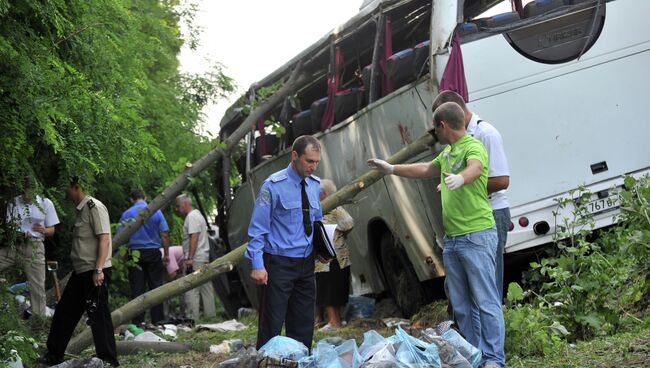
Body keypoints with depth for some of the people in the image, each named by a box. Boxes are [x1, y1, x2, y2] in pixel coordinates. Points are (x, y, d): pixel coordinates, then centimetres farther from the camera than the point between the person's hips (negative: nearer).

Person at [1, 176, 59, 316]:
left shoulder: (45, 203, 2)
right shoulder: (13, 203, 5)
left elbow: (52, 230, 6)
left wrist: (44, 230, -18)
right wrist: (16, 233, -16)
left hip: (34, 248, -2)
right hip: (13, 246, 2)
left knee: (38, 288, -7)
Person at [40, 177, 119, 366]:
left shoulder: (95, 208, -12)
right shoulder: (81, 209, 16)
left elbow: (104, 238, -19)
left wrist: (98, 270, -23)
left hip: (95, 273, -10)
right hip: (81, 272, 10)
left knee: (98, 315, -6)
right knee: (64, 311, 14)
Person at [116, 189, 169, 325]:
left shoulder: (127, 214, 0)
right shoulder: (156, 212, 2)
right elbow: (164, 234, 0)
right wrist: (166, 254, 6)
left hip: (135, 253, -1)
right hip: (153, 252, 1)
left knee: (137, 288, 2)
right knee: (156, 287, 7)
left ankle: (137, 323, 1)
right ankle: (158, 320, 7)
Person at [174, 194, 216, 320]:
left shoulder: (191, 217, -11)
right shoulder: (198, 214, 21)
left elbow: (194, 237, -20)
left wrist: (189, 258, -23)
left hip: (195, 260, -11)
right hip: (204, 258, 11)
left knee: (191, 290, -11)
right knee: (206, 288, 12)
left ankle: (192, 318, -14)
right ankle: (211, 314, 16)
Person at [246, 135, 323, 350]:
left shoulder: (315, 185, 9)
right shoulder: (274, 185, -11)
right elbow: (258, 227, -12)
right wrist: (257, 265, -19)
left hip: (306, 263, 6)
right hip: (279, 263, -6)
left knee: (303, 324, 10)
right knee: (272, 324, -5)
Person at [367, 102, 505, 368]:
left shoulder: (474, 147, -12)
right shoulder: (447, 152, 19)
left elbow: (475, 168, -34)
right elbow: (426, 170, 36)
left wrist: (460, 178, -56)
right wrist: (391, 169, 42)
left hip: (476, 236, -10)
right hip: (452, 239, 10)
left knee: (486, 302, -10)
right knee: (461, 305, 12)